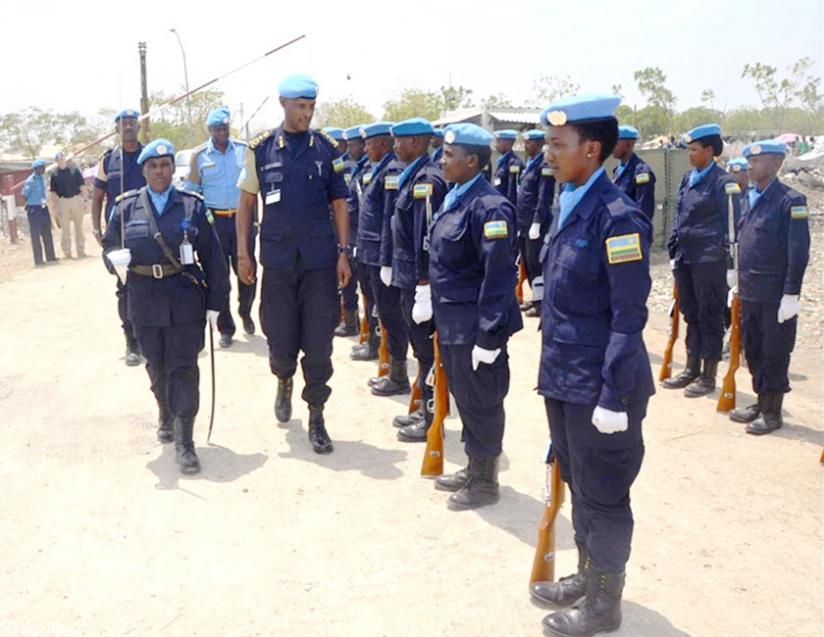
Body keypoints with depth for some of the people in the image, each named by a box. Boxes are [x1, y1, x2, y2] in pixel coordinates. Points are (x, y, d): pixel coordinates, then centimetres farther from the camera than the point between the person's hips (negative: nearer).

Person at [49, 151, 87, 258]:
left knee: (79, 226, 7)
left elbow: (82, 185, 5)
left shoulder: (74, 170, 5)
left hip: (76, 200, 0)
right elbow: (53, 192, 5)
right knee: (65, 228, 2)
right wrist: (56, 206, -2)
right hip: (62, 202, 0)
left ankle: (81, 250, 15)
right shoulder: (54, 174, 5)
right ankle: (67, 252, 8)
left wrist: (81, 198, -5)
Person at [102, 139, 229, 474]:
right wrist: (115, 258, -13)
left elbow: (212, 257, -1)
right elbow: (109, 245, 12)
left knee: (184, 369, -3)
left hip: (185, 302, -2)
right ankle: (166, 416, 43)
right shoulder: (126, 207, 4)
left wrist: (215, 302, -3)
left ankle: (184, 441, 3)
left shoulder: (192, 206, -2)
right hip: (144, 303, 3)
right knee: (157, 367, 17)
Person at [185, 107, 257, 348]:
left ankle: (245, 313, 31)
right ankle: (225, 328, 13)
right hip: (214, 220, -1)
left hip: (241, 217, 1)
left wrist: (255, 220, 5)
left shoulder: (243, 150, 4)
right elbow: (192, 192, 5)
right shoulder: (199, 155, 2)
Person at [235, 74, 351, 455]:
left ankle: (316, 419, 14)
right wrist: (243, 252, 1)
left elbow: (339, 203, 5)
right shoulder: (260, 149, 2)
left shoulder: (327, 148, 3)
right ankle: (284, 383, 40)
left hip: (321, 260, 0)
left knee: (319, 344, 0)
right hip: (277, 261, 0)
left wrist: (343, 252, -1)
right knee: (280, 340, 7)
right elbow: (246, 201, 6)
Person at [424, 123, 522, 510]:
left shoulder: (488, 206, -19)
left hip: (475, 324, -9)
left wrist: (489, 335, -22)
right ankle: (473, 470, 35)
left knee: (481, 402, 6)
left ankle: (486, 482, 23)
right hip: (452, 321, 9)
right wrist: (433, 301, 17)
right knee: (463, 397, 19)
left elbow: (498, 276, -22)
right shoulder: (455, 199, 9)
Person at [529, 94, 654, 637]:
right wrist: (555, 369, 17)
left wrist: (614, 397, -19)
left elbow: (629, 317, -19)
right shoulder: (568, 207, 7)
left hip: (598, 387, -8)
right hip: (564, 380, 8)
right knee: (577, 485, 21)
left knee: (603, 496, 8)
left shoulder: (617, 217, -18)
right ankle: (587, 577, 40)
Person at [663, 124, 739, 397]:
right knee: (691, 314, 14)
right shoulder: (688, 179, 11)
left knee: (710, 317, 3)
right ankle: (692, 369, 26)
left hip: (709, 260, -7)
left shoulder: (722, 182, -9)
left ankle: (708, 376, 13)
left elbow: (730, 224, -10)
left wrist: (728, 262, -12)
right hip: (685, 259, 7)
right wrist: (674, 251, 15)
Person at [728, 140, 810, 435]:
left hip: (776, 295, -6)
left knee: (774, 355, 4)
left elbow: (799, 251, -14)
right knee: (753, 351, 14)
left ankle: (772, 412, 17)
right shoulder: (747, 199, 10)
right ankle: (761, 402, 29)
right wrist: (737, 282, 15)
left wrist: (791, 294, -16)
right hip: (749, 293, 7)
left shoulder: (791, 200, -11)